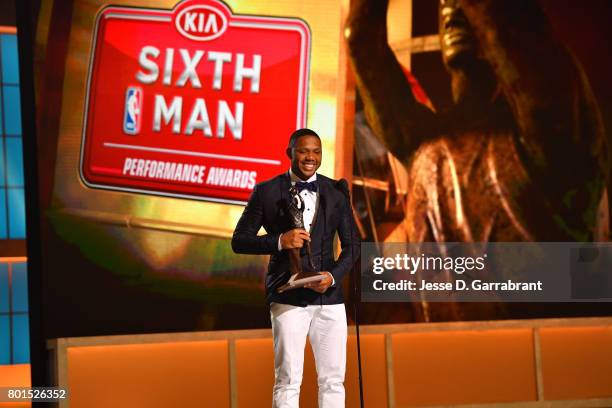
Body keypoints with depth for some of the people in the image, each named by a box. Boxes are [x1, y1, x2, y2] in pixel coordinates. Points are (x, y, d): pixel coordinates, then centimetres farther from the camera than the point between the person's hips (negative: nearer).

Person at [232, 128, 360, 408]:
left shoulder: (336, 191, 9)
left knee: (333, 379, 5)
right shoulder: (267, 191, 1)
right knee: (288, 380, -4)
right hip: (289, 297, -3)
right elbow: (239, 240, 1)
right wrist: (279, 241, -16)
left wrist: (334, 276, -8)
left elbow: (351, 243, 11)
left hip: (329, 295, 3)